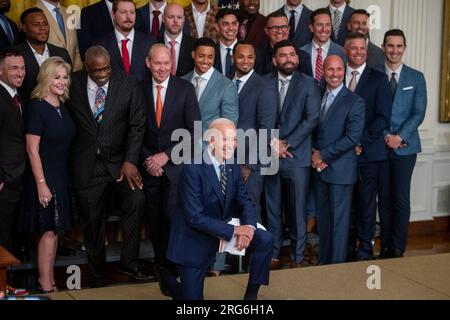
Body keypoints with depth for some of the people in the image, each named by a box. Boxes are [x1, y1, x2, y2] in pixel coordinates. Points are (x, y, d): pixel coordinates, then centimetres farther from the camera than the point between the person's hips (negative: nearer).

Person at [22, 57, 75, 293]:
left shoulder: (63, 107, 9)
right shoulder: (36, 107, -13)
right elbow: (32, 149, -15)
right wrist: (41, 184, -18)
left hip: (62, 176, 7)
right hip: (45, 177, -7)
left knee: (55, 229, 11)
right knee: (49, 230, -3)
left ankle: (50, 281, 19)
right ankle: (46, 286, 5)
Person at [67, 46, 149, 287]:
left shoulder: (126, 83, -4)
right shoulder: (73, 85, -3)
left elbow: (137, 124, -3)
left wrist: (130, 161, -11)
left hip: (118, 161, 0)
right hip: (87, 165, 0)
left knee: (136, 198, -21)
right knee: (92, 220, 6)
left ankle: (129, 262, -6)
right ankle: (97, 274, 24)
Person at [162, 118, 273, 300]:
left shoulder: (233, 168, 1)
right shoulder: (193, 170, -22)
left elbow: (245, 202, 4)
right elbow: (195, 217, -25)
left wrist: (249, 227, -18)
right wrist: (233, 230, -27)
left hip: (223, 229, 6)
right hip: (195, 240, -6)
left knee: (265, 240, -13)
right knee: (193, 297, -3)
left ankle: (251, 295, 4)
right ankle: (169, 276, 29)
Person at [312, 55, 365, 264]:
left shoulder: (354, 102, -7)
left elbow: (352, 137, -15)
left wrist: (323, 155, -13)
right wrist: (314, 153, -4)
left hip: (340, 169, -5)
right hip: (319, 168, 5)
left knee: (339, 219, 0)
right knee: (322, 218, 11)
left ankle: (337, 263, 8)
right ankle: (323, 261, 20)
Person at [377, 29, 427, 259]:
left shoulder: (416, 78, 5)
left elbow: (418, 113, 0)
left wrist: (400, 137, -12)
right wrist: (385, 136, -10)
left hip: (405, 147, -1)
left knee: (401, 198, -2)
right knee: (384, 197, 6)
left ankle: (398, 248, 5)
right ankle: (385, 246, 14)